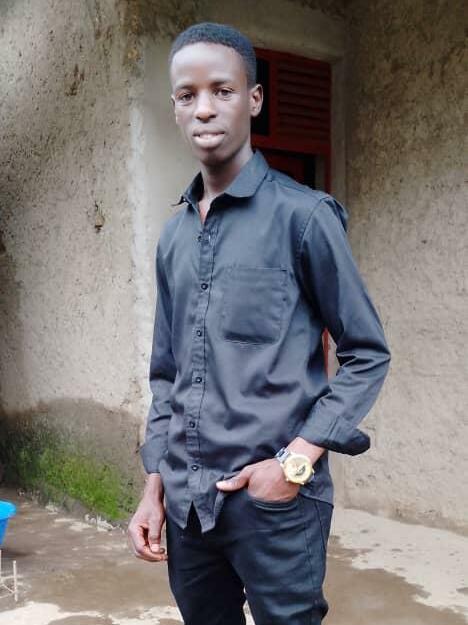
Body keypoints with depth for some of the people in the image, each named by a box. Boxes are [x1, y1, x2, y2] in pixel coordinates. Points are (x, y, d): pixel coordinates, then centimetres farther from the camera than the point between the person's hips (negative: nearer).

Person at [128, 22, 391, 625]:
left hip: (275, 500, -5)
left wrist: (296, 461, -13)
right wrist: (154, 486, 9)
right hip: (185, 502, 5)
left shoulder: (303, 215, -7)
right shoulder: (173, 235, 9)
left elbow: (367, 355, -5)